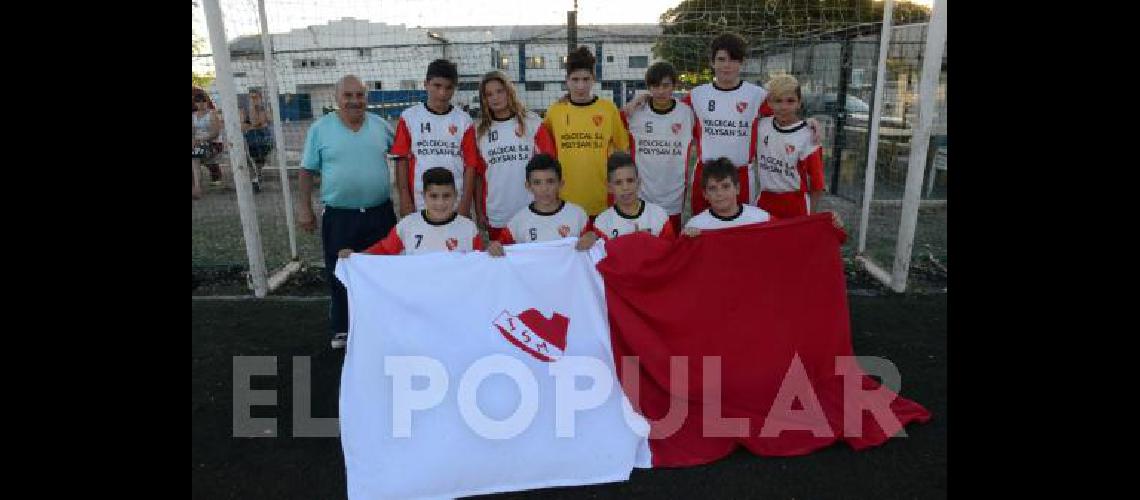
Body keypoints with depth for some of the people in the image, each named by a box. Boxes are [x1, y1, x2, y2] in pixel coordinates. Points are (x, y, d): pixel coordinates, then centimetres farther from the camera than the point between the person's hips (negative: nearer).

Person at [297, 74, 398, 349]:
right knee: (340, 275, 10)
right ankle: (342, 329, 27)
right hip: (338, 218, -2)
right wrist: (304, 208, -1)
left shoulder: (380, 125, 2)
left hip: (380, 214, 2)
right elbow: (307, 171, 1)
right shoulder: (320, 128, -4)